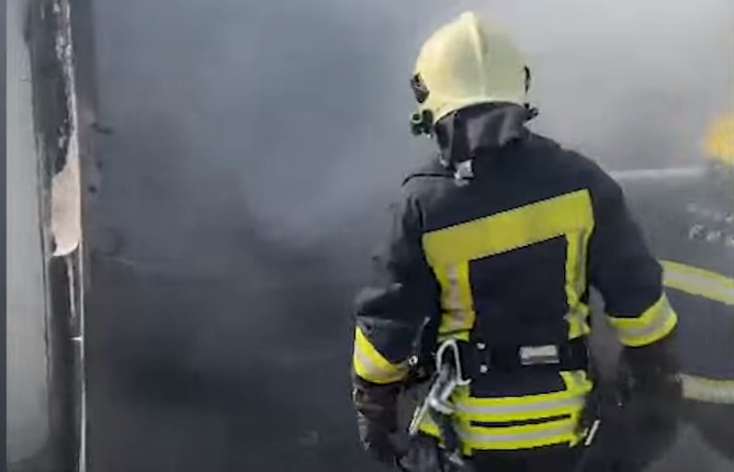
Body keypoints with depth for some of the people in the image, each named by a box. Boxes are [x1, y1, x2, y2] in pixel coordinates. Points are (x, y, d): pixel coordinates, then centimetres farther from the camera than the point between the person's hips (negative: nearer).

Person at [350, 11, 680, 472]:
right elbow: (636, 290, -2)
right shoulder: (578, 181, -11)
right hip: (562, 421, 3)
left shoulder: (425, 202, -17)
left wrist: (373, 402, 6)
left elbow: (387, 319, -9)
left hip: (471, 429, -2)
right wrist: (654, 359, 16)